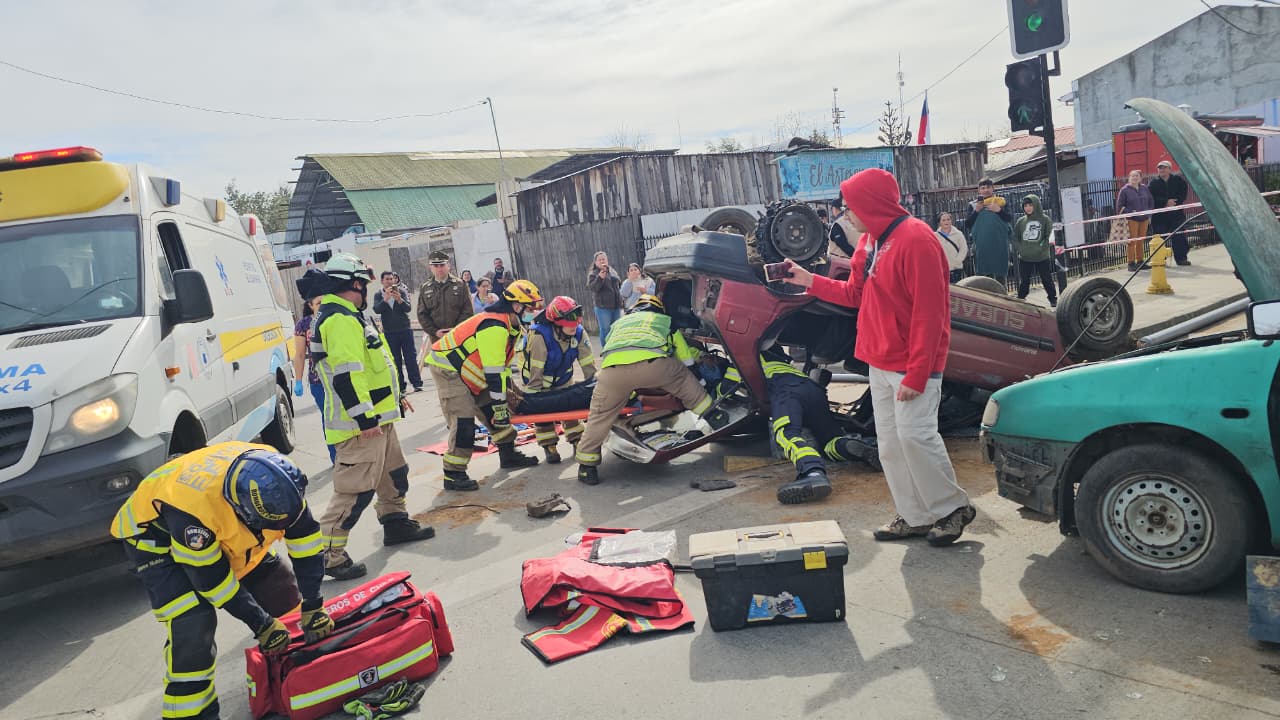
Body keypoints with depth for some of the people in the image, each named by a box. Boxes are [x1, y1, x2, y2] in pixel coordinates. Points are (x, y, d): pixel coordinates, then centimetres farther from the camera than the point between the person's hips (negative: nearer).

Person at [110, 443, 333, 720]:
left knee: (281, 590, 0)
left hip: (226, 532, 5)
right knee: (193, 623, -24)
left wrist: (312, 607, -16)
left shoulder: (273, 478, -29)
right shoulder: (194, 505, -43)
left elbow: (304, 535, -17)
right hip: (156, 537, -5)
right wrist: (262, 625, -20)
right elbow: (211, 579, -29)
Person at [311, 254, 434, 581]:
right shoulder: (340, 320, -18)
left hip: (377, 417, 11)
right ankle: (328, 553, -4)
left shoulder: (348, 317, 18)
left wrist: (396, 396, 28)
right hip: (362, 424, -11)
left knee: (394, 473, 23)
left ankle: (396, 523, 37)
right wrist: (364, 418, -25)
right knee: (356, 487, -9)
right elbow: (346, 374, -25)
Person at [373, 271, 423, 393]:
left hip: (405, 330, 0)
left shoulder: (401, 291, 4)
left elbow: (408, 308, -8)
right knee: (395, 360, 2)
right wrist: (385, 299, -28)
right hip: (389, 332, 0)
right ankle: (400, 386, 6)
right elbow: (377, 310, -12)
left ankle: (417, 383, -2)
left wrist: (399, 300, -27)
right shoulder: (378, 295, 4)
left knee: (411, 357, -2)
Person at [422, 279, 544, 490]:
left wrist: (507, 391, 10)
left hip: (466, 368, 10)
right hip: (447, 368, -10)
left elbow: (503, 363, 15)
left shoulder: (510, 326, 5)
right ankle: (453, 475, -9)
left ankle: (508, 454, 23)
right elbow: (494, 373, -28)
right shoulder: (494, 328, -28)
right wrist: (500, 406, -24)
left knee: (491, 409, 11)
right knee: (463, 420, -15)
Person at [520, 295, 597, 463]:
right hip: (538, 378, -5)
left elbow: (588, 363, -16)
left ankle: (577, 441, 22)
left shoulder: (578, 333, -23)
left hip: (562, 377, 5)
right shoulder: (540, 335, -38)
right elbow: (535, 371, -35)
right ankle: (549, 447, 7)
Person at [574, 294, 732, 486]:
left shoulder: (619, 323, 43)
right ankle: (711, 415, 32)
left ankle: (587, 465, 18)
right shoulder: (665, 320, 36)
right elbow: (686, 359, 42)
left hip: (612, 369, 2)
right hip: (651, 363, -2)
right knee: (683, 377, 27)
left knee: (600, 416, 17)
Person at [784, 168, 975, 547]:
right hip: (880, 361, 9)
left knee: (915, 436, -10)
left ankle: (952, 508, 11)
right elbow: (855, 294, 16)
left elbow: (929, 313, -20)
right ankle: (914, 517, 20)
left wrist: (917, 374, -21)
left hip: (912, 364, -9)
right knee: (890, 443, 10)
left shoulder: (915, 240, -17)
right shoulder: (869, 240, 11)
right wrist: (811, 281, 10)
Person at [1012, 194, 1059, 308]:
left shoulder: (1045, 219, -2)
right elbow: (1015, 237, 8)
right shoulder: (1021, 221, 5)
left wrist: (1042, 247, -14)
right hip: (1024, 258, 2)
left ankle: (1053, 299, 21)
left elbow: (1050, 237, -4)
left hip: (1042, 257, -2)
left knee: (1047, 280, 8)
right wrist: (1020, 249, -5)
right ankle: (1020, 299, 18)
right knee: (1024, 281, 8)